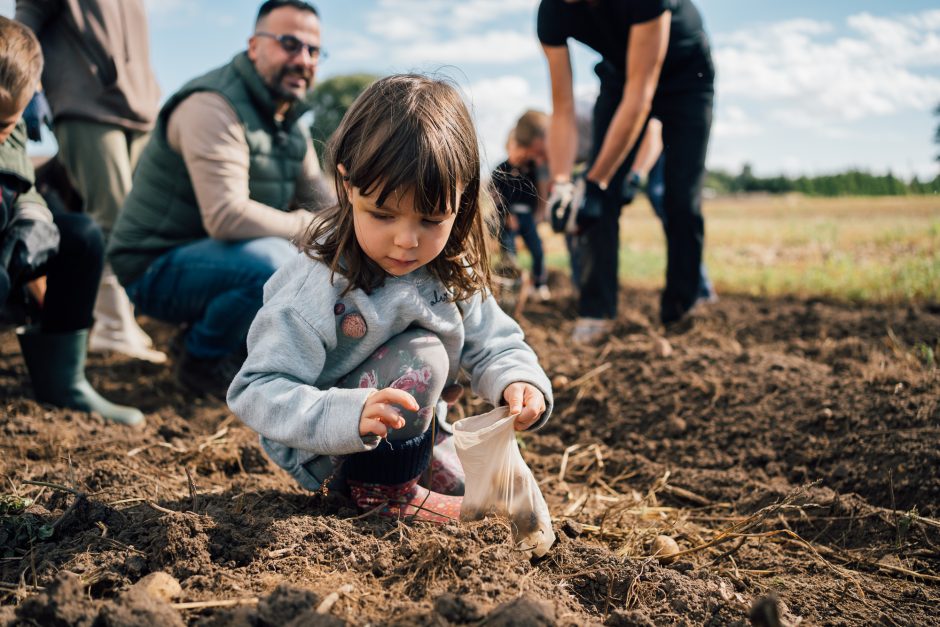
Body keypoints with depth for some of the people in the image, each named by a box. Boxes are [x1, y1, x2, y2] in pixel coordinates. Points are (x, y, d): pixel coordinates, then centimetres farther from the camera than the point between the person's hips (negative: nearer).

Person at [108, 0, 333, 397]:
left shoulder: (290, 121, 9)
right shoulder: (212, 107, -21)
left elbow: (317, 206, 9)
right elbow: (227, 217, -32)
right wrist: (305, 227, -20)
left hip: (215, 257, 9)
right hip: (157, 269, -9)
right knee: (275, 263, -34)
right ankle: (200, 359, -8)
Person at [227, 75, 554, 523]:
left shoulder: (453, 272, -11)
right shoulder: (314, 291, -31)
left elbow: (493, 344, -5)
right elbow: (257, 393, -32)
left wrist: (518, 382, -29)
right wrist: (351, 416, -49)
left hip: (399, 431, 7)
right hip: (320, 453, -7)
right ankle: (380, 488, -9)